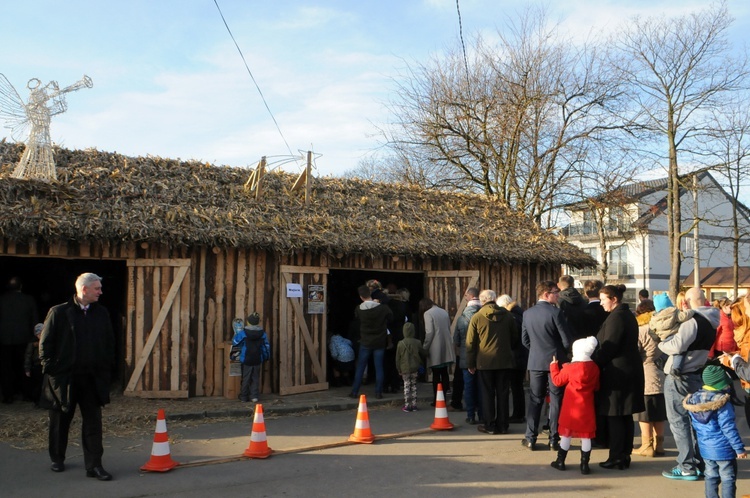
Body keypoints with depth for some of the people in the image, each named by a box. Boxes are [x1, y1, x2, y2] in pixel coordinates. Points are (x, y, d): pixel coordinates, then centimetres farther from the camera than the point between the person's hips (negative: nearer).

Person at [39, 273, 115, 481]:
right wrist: (50, 368, -7)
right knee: (60, 420, 13)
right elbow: (45, 343, -3)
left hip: (93, 378, 3)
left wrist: (106, 369, 5)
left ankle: (94, 465, 5)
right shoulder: (59, 312, -6)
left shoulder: (102, 313, 6)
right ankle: (57, 459, 32)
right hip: (64, 377, -2)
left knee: (93, 422, 0)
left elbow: (109, 343, 11)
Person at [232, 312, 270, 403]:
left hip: (246, 360, -2)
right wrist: (266, 357, 19)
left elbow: (234, 341, 1)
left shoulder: (243, 333, -12)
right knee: (256, 378, 12)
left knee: (245, 378, 8)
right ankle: (255, 396, 8)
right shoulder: (262, 333, -2)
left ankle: (244, 397, 15)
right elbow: (267, 346, 6)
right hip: (258, 361, 2)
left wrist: (235, 335, 22)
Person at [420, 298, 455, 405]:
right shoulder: (444, 312, 12)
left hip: (435, 349, -6)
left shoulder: (427, 313, -8)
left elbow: (429, 333, -14)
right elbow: (449, 329, 12)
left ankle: (436, 400, 3)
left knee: (436, 374, 0)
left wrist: (425, 347, -7)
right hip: (446, 348, 6)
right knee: (444, 373, 11)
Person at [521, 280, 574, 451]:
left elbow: (525, 340, 7)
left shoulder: (527, 313, 2)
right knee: (556, 401, 5)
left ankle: (530, 438, 11)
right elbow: (567, 339, -11)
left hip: (535, 362, 4)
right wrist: (562, 353, 9)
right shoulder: (555, 312, -14)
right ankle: (554, 440, 9)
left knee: (535, 400, 10)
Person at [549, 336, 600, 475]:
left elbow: (557, 380, 0)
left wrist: (553, 366, 13)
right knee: (586, 435, 6)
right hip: (587, 407, 2)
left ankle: (560, 461, 18)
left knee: (566, 433, 9)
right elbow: (596, 387, 7)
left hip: (571, 406, -2)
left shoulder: (569, 368, -12)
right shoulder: (594, 368, -3)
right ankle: (584, 465, 6)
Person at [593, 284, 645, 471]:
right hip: (630, 370, 10)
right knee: (625, 416, 13)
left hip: (617, 372, -10)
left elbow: (609, 347, -19)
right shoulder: (628, 315, 15)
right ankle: (625, 455, 19)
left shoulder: (616, 317, -15)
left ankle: (616, 458, 1)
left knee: (614, 416, -3)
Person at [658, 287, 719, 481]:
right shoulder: (712, 321, 10)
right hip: (698, 375, 9)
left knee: (678, 421, -1)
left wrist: (662, 342, -8)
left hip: (680, 377, -8)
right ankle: (700, 463, 21)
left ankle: (687, 467, 1)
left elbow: (677, 345, -28)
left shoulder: (692, 320, -19)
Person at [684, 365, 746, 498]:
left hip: (705, 447, 7)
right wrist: (739, 448, -12)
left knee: (711, 476, 17)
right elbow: (729, 429, -20)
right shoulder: (723, 403, -20)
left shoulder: (693, 399, 1)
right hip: (723, 449, -7)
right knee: (728, 478, 5)